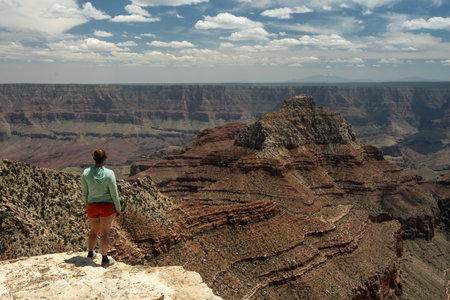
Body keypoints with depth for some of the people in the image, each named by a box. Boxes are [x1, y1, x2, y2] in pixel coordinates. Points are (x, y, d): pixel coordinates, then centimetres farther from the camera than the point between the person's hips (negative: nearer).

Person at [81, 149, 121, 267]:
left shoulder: (86, 173, -8)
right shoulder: (109, 173, -17)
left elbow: (85, 192, 1)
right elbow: (114, 193, -12)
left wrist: (88, 205, 17)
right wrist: (118, 209, -1)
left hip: (93, 206, 3)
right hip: (107, 206, -3)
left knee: (94, 230, 23)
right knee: (105, 233, 6)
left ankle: (90, 254, 38)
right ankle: (104, 259, 14)